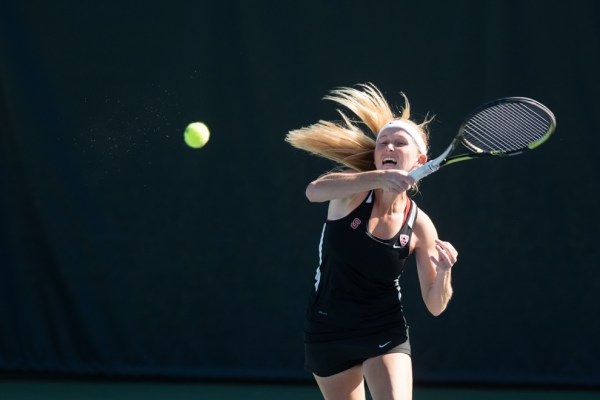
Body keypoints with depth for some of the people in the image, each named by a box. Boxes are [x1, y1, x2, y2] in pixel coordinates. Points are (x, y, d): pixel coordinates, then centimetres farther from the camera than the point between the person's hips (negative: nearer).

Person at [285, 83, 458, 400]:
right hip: (327, 334, 1)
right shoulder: (354, 189, -12)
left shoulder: (418, 225, -9)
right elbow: (314, 191, -38)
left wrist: (443, 272, -28)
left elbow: (435, 306, -6)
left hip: (385, 335, -1)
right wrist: (377, 178, -51)